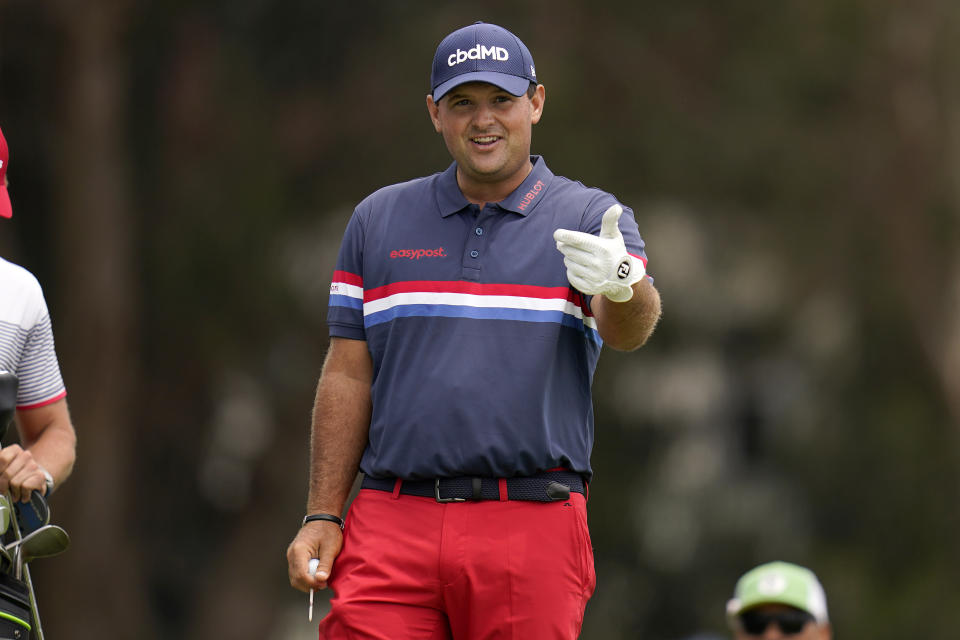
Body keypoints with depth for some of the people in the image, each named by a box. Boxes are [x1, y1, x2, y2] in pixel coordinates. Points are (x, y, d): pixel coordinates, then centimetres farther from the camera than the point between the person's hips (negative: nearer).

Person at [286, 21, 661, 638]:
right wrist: (323, 517, 6)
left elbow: (630, 329, -14)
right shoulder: (379, 221, 15)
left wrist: (619, 282, -38)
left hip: (534, 526, -2)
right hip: (392, 525, 2)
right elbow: (349, 376, 14)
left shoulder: (592, 219, 6)